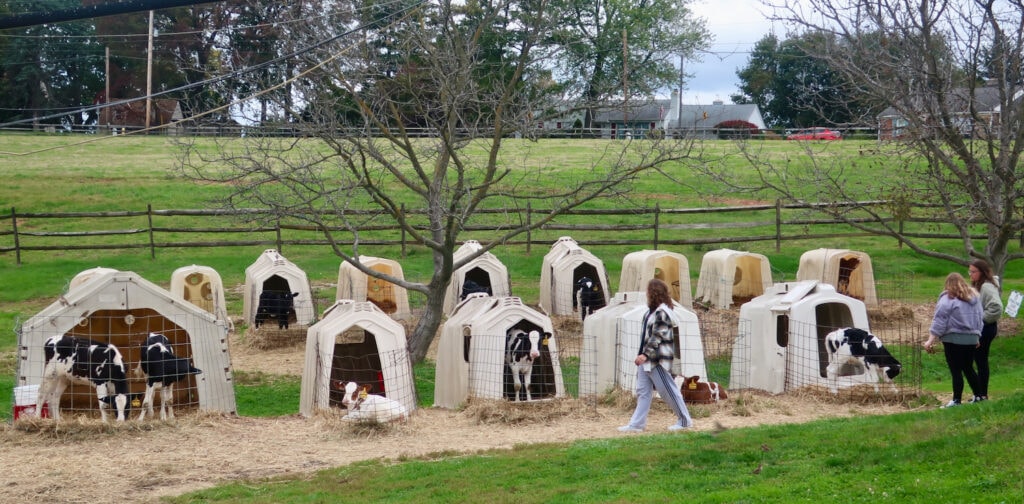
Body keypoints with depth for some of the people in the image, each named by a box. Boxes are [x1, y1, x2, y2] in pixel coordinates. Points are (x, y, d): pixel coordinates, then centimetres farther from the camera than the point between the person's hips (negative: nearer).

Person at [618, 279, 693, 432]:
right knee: (643, 391, 7)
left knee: (668, 391, -1)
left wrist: (646, 354, -25)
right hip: (646, 359, 10)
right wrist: (641, 355, 16)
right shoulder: (652, 311, 14)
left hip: (658, 359, -10)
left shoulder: (662, 313, -16)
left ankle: (685, 421, 10)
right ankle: (637, 424, 7)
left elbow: (657, 337, -21)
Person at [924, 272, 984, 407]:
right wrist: (977, 336, 28)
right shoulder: (974, 297, 11)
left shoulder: (948, 300, -10)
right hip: (972, 339, 7)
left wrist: (930, 341, -12)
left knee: (956, 371, -3)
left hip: (953, 339, -7)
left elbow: (939, 322, -13)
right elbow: (979, 318, 19)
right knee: (968, 369, 18)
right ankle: (978, 395, 23)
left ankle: (956, 401, -4)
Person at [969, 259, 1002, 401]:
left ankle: (982, 394, 4)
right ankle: (980, 393, 19)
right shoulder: (975, 286, 12)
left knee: (981, 360, -3)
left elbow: (996, 308, -29)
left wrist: (982, 318, -20)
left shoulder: (987, 287, -19)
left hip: (985, 329, -10)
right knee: (978, 359, 13)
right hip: (977, 329, 10)